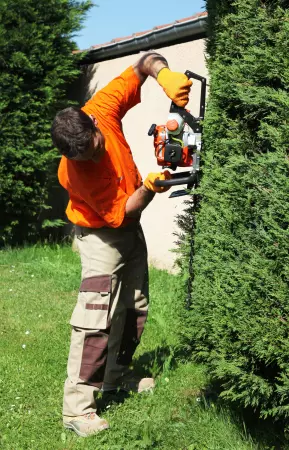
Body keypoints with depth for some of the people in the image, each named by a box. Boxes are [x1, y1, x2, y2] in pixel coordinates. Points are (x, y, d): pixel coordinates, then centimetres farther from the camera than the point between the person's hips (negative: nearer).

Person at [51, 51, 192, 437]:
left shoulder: (102, 109, -23)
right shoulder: (75, 173, -33)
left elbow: (145, 62, -17)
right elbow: (120, 213, -24)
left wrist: (165, 75, -37)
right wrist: (148, 189, -37)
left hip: (131, 229, 7)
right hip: (101, 236, -7)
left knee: (135, 308, 16)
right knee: (96, 316, -14)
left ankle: (116, 375, 34)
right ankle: (77, 406, -9)